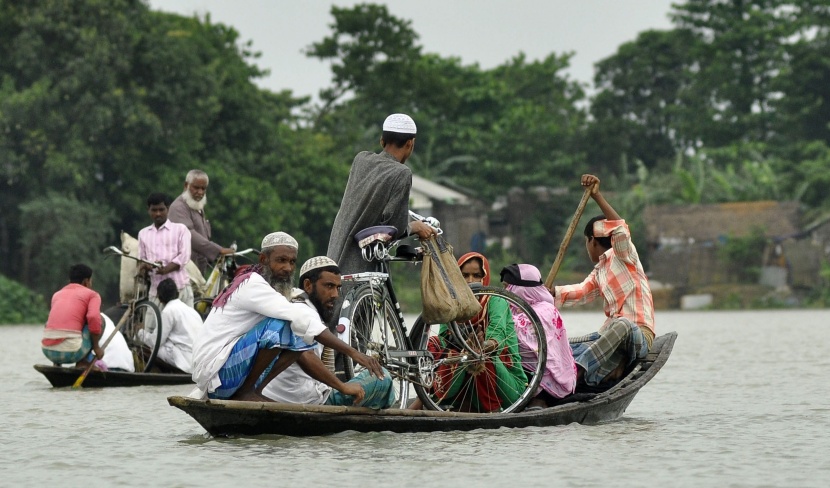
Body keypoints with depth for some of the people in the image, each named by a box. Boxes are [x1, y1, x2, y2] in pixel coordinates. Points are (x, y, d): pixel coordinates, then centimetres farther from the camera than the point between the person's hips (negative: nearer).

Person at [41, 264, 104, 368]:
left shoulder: (57, 294, 25)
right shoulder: (92, 294, 9)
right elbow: (93, 318, -11)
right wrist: (96, 347, 1)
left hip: (47, 351, 6)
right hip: (70, 351, -6)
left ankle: (56, 364, 19)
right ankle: (83, 363, 9)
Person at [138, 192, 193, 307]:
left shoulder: (180, 229, 7)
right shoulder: (143, 233, 18)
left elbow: (184, 256, -3)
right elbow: (142, 258, 18)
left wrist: (166, 269, -19)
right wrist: (144, 266, -8)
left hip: (179, 286, -3)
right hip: (156, 288, 3)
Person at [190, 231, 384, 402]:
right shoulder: (252, 285, -15)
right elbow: (303, 318, -26)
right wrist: (353, 353, -31)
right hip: (216, 371, -9)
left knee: (299, 338, 5)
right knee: (279, 326, -24)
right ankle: (247, 392, -15)